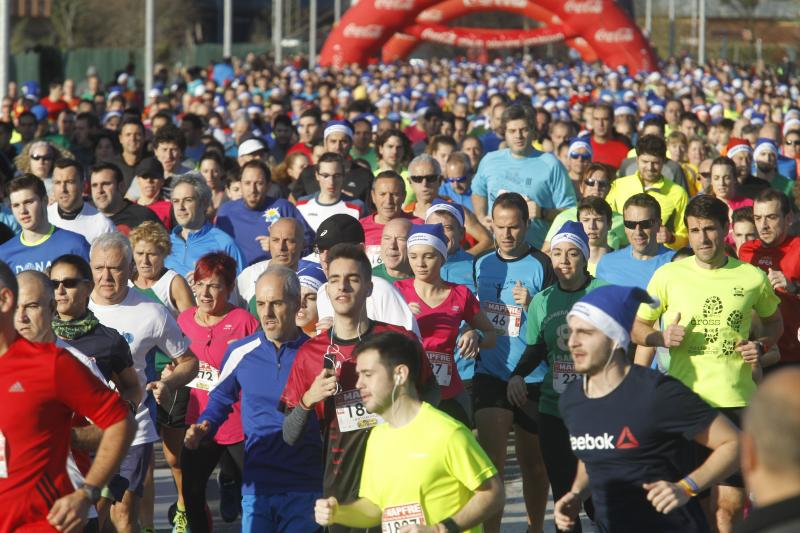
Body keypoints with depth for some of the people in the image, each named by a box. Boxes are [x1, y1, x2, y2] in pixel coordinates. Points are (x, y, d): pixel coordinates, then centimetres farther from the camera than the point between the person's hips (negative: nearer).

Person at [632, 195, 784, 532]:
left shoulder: (752, 277, 4)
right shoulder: (668, 276, 3)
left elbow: (774, 321, 23)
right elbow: (637, 326, 12)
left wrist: (762, 346, 2)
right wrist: (662, 338, -9)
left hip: (736, 401, 0)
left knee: (731, 504, -3)